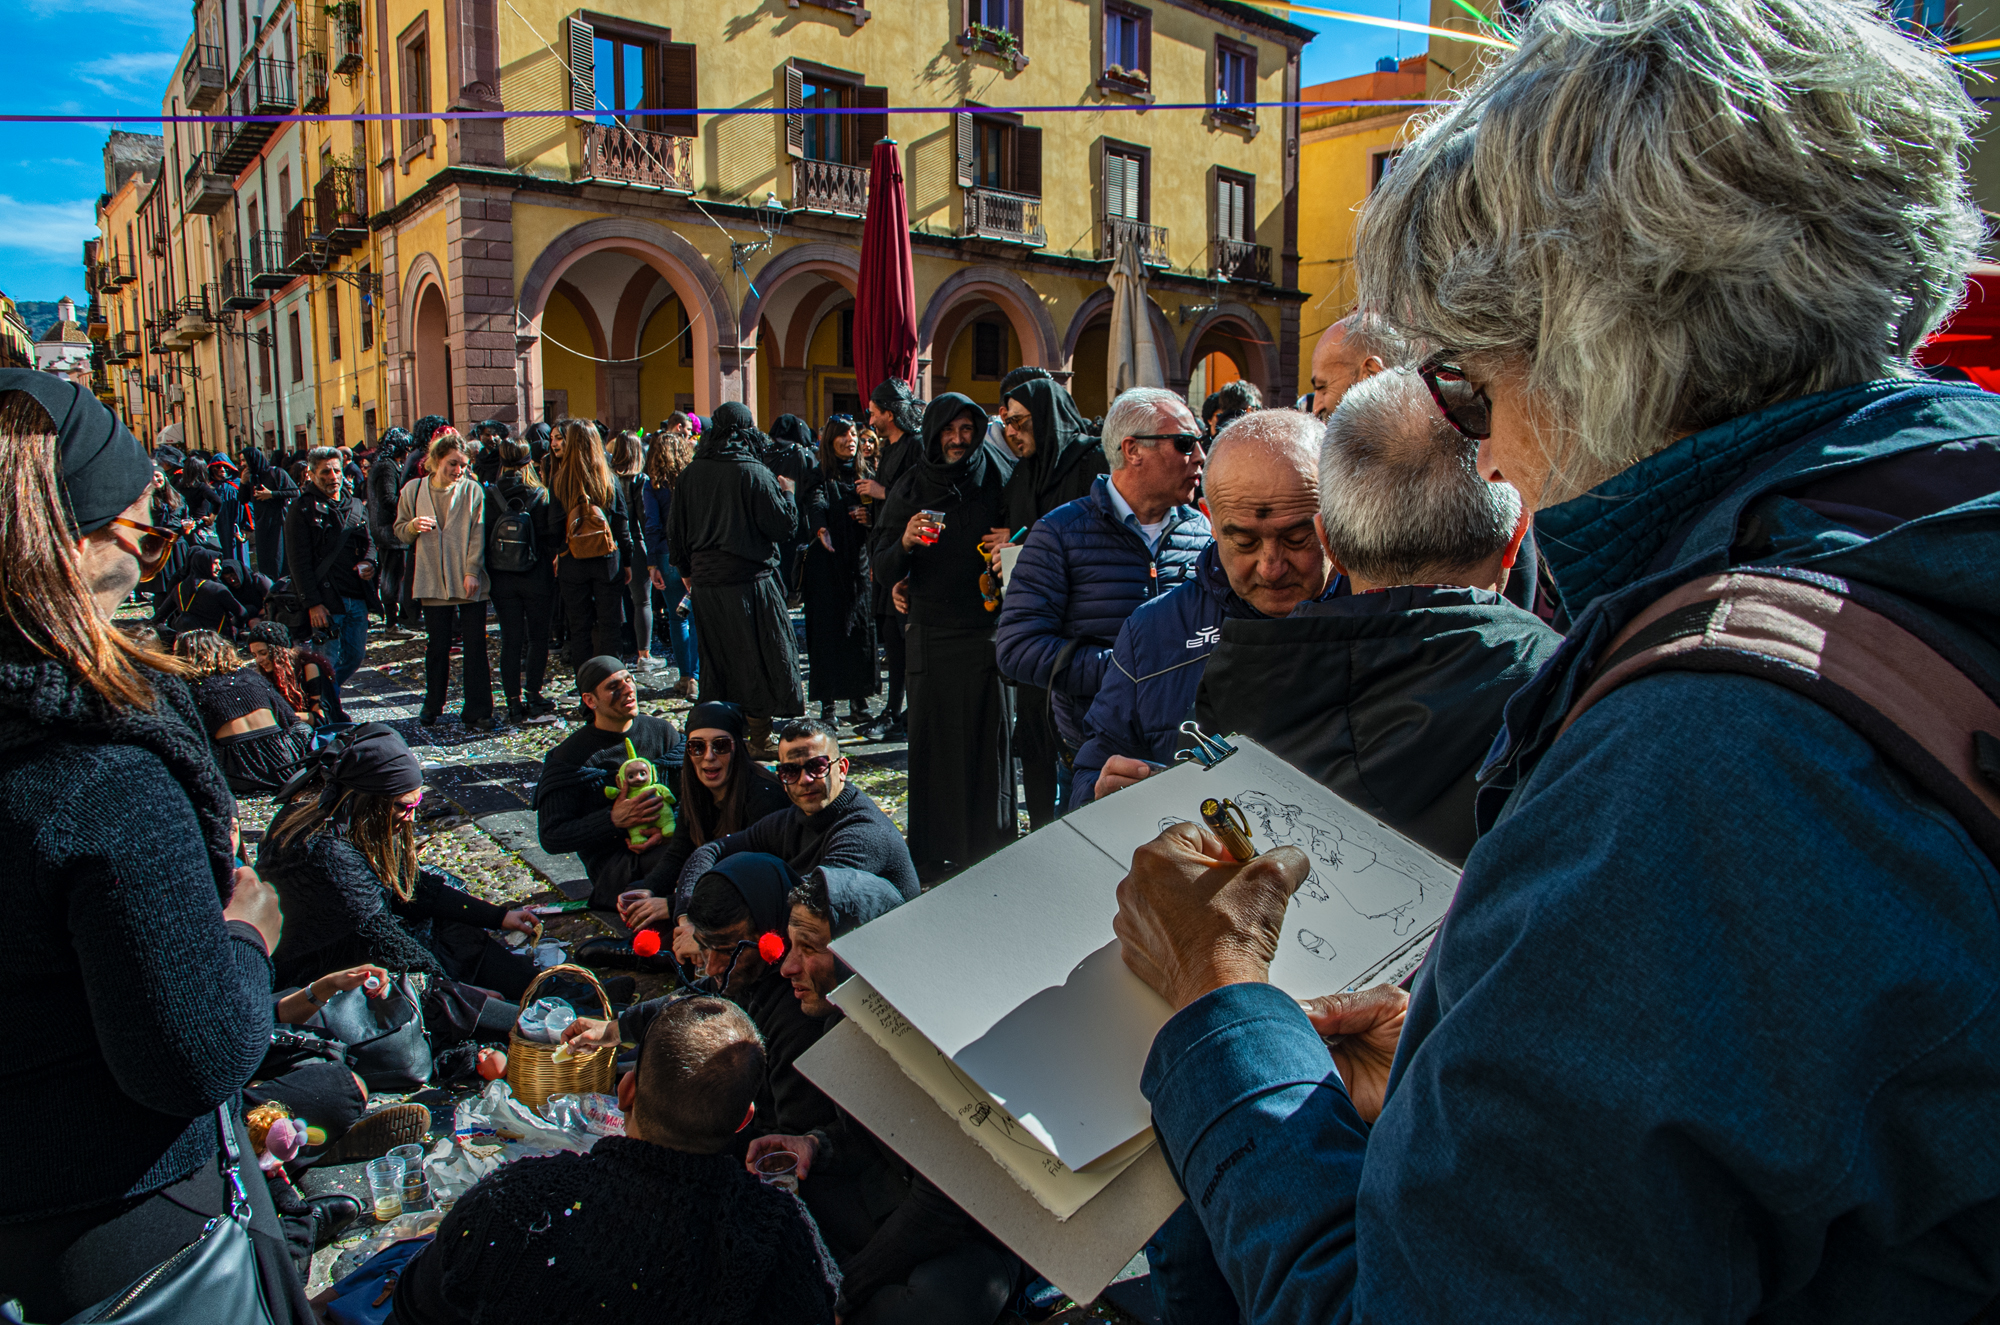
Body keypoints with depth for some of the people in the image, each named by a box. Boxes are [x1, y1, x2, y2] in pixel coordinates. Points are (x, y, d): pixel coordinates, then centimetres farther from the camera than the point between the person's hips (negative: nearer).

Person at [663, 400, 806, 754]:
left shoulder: (692, 473, 2)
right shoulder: (755, 474, -12)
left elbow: (676, 528, 9)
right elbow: (783, 526, -10)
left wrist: (687, 569, 22)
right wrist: (786, 493, 7)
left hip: (705, 582, 5)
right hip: (749, 582, -4)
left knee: (716, 659, 14)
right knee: (758, 657, 5)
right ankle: (759, 737, 9)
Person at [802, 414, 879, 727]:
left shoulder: (865, 474, 12)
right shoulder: (821, 477, 0)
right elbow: (816, 505, -20)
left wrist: (870, 516, -10)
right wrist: (820, 529, -40)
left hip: (859, 560, 3)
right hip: (827, 560, -3)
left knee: (861, 627, -1)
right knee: (828, 628, -4)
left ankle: (859, 700, 7)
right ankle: (827, 704, 2)